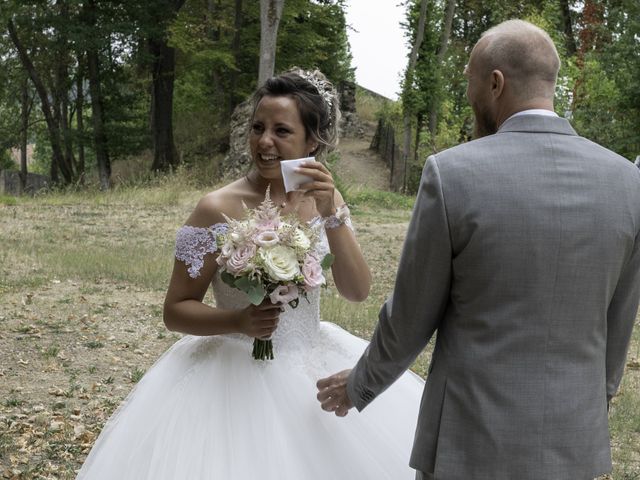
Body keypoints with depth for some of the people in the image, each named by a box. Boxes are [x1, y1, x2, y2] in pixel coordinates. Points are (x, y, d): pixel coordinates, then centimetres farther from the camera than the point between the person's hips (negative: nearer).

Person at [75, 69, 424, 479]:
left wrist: (332, 215, -20)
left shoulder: (322, 197, -1)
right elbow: (176, 311, -8)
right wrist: (239, 321, -25)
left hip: (316, 371, 5)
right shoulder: (219, 209, -13)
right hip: (237, 378, -4)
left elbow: (359, 291, -9)